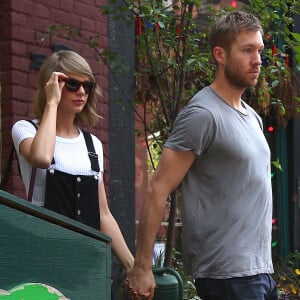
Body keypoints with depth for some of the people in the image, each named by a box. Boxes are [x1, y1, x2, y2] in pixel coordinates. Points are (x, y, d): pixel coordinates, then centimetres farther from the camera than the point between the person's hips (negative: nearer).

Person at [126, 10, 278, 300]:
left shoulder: (252, 117, 14)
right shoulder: (202, 115, -12)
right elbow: (157, 190, -15)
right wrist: (142, 268, -17)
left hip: (260, 270, 8)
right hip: (228, 275, -8)